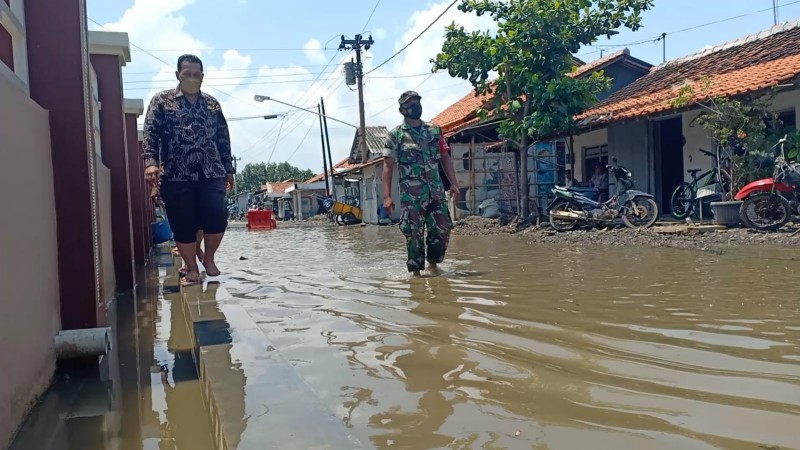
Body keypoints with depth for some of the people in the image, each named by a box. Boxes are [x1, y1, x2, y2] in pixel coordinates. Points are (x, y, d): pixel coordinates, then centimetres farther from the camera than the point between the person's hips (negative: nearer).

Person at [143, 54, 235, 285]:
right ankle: (192, 269, 15)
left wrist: (228, 169, 15)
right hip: (177, 176, -2)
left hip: (211, 173, 2)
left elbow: (223, 139, 17)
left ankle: (209, 258, 13)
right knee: (183, 224, 1)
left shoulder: (213, 104, 14)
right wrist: (151, 162, -17)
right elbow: (151, 134, -3)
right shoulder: (161, 100, 5)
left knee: (217, 217, -11)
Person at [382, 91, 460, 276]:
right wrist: (387, 196, -10)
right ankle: (416, 271, 11)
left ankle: (433, 264, 23)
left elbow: (446, 158, 14)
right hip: (411, 194, -3)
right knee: (414, 233, -2)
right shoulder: (395, 135, 0)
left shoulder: (434, 131, 12)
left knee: (442, 229, 3)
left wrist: (454, 183, 4)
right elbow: (388, 166, -2)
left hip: (436, 191, 4)